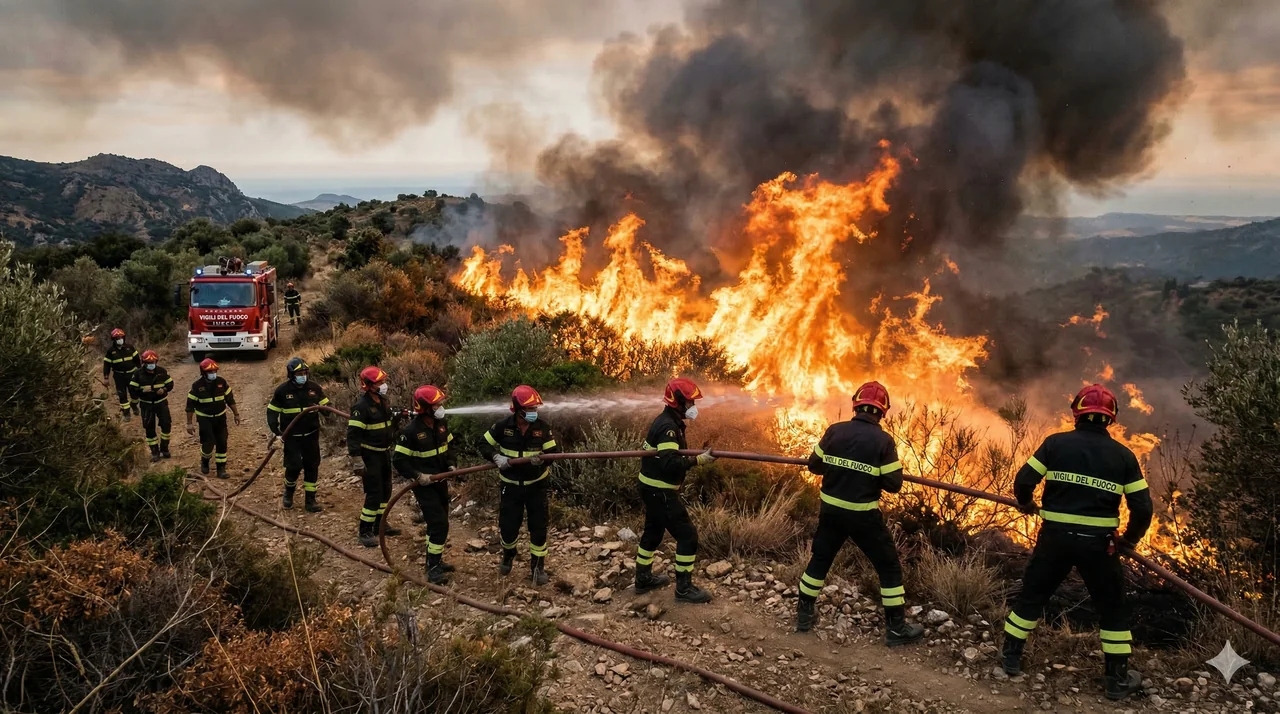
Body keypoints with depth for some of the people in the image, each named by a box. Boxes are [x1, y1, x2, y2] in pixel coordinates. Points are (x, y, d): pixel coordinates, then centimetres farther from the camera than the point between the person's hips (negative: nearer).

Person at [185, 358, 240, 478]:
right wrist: (189, 423, -6)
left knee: (222, 443, 3)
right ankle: (204, 462, 23)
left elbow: (230, 399, 8)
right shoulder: (197, 386, -12)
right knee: (208, 443, -9)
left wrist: (236, 414, 9)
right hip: (205, 419, -3)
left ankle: (221, 468, 14)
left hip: (220, 418, 3)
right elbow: (190, 405, -6)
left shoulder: (221, 382, -3)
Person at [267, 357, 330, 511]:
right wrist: (276, 432, -8)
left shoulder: (314, 388, -3)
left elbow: (326, 406, 8)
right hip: (291, 437, -2)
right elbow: (272, 412, 1)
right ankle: (288, 493, 23)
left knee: (312, 467, 6)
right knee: (294, 466, -7)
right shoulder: (282, 391, -7)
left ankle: (310, 500, 17)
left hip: (311, 435, 3)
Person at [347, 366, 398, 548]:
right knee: (374, 494, -8)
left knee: (386, 490, 18)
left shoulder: (383, 401, 6)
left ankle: (380, 524, 34)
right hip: (370, 456, -9)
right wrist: (358, 462, -23)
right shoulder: (362, 406, -21)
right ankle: (365, 532, 4)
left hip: (384, 453, 9)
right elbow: (353, 435, -22)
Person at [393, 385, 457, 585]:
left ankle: (435, 560, 32)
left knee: (438, 523, 17)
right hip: (424, 485, -8)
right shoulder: (411, 431, -21)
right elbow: (399, 460, -17)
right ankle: (432, 568, -3)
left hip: (441, 482, 8)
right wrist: (417, 476, -22)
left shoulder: (441, 424, 1)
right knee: (439, 524, -12)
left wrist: (450, 465, 2)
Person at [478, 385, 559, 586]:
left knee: (538, 528, 2)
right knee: (508, 526, 7)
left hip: (536, 486, 0)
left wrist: (542, 458, -31)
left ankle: (537, 567, 19)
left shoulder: (543, 427, -11)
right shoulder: (503, 427, -12)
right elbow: (484, 445, 0)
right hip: (510, 486, 0)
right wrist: (496, 457, -19)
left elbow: (554, 453, -9)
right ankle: (508, 556, 40)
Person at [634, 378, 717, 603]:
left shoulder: (667, 422, 10)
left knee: (653, 532, 22)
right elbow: (671, 464, -33)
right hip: (660, 491, -11)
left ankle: (643, 578, 36)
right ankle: (684, 587, 4)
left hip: (653, 488, 11)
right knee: (687, 535, -5)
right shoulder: (668, 427, -23)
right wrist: (699, 460, -32)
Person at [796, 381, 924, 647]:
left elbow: (814, 465, 4)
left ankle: (804, 614, 31)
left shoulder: (834, 431, -6)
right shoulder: (883, 441, -15)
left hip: (831, 510, 4)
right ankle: (896, 627, 17)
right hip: (863, 515, -4)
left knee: (820, 559, 22)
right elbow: (893, 484, -13)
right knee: (889, 567, 12)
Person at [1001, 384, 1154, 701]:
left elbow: (1023, 480, -6)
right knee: (1112, 607, 16)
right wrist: (1130, 538, 18)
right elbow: (1143, 507, 0)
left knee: (1032, 594, 17)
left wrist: (1026, 503, 16)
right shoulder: (1123, 455, 0)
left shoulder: (1056, 443, -4)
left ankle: (1012, 656, 27)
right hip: (1098, 542, 0)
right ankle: (1118, 678, 23)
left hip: (1056, 536, 0)